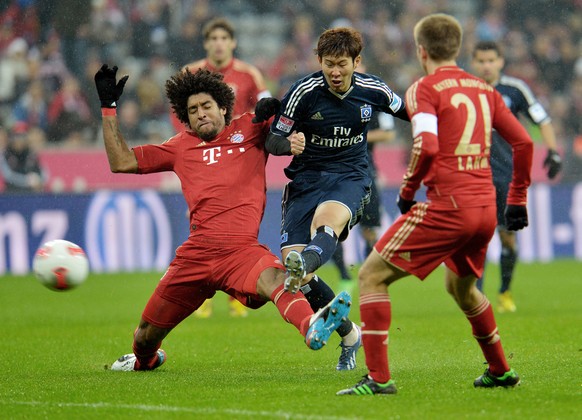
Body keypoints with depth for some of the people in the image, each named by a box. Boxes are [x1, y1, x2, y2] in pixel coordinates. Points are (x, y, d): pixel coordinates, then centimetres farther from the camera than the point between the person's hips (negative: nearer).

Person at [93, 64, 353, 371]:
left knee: (275, 279, -38)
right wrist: (108, 107, 19)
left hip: (242, 249, -3)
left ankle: (312, 328, -69)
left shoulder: (251, 128, 15)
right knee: (146, 335, 11)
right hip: (196, 252, 3)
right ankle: (144, 360, 48)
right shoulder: (181, 146, 21)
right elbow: (121, 162, 22)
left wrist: (296, 138, -9)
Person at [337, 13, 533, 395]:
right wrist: (517, 200, 21)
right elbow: (524, 142, 13)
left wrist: (407, 191, -4)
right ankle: (501, 371, 39)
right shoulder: (484, 89, 14)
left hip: (447, 206, -7)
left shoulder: (424, 90, -5)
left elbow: (427, 147, -19)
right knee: (460, 286, 32)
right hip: (486, 208, 7)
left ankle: (379, 378, -8)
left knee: (372, 276, 1)